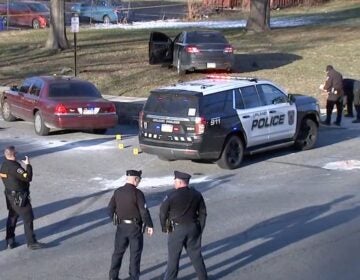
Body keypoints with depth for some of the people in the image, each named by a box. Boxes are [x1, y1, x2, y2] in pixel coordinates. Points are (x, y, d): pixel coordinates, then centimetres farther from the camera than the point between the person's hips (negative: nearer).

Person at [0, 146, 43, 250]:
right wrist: (28, 165, -15)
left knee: (12, 217, 18)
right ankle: (32, 243, 6)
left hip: (10, 195, 9)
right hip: (19, 197, -9)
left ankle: (10, 241, 25)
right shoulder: (14, 166, -25)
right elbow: (28, 178, -26)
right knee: (28, 218, 0)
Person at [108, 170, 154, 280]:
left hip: (121, 226, 5)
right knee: (135, 253, 8)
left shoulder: (117, 192, -1)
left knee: (118, 251, 16)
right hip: (135, 227, -5)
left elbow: (110, 208, 6)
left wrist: (115, 219, 21)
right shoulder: (137, 193, -17)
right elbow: (144, 211, -18)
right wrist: (149, 225, -7)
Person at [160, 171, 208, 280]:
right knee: (196, 254, 15)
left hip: (176, 230, -4)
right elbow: (202, 213, 5)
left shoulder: (171, 196, -13)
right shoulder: (197, 195, 0)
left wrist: (164, 228, 8)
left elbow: (163, 213, -7)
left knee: (173, 256, 7)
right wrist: (200, 229, 13)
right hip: (193, 228, 4)